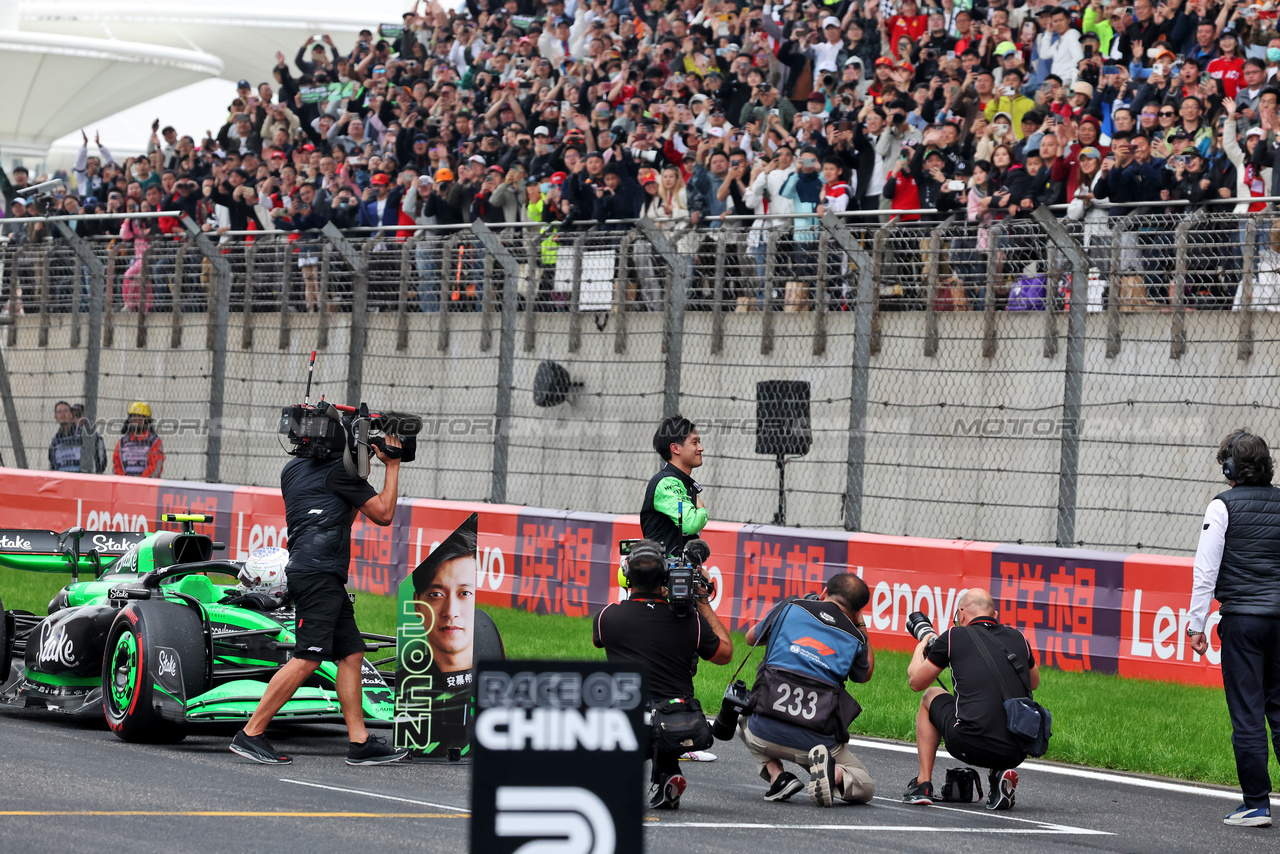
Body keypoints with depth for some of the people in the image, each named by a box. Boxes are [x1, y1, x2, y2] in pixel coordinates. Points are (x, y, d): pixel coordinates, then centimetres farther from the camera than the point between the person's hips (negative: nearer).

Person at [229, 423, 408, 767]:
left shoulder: (293, 469, 22)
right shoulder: (339, 469, -2)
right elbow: (383, 514, 3)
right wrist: (393, 465, 12)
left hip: (323, 579, 10)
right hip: (317, 573, -10)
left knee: (352, 653, 7)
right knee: (308, 658, -14)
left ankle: (359, 742, 3)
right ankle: (250, 735, -15)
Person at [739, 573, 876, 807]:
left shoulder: (791, 606, 5)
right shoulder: (855, 638, 4)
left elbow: (751, 638, 23)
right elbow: (865, 675, 26)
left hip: (765, 735, 0)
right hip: (819, 741, 0)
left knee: (743, 717, 37)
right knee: (865, 787, 21)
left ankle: (776, 775, 9)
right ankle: (835, 774, -14)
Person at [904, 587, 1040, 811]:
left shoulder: (954, 637, 4)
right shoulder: (1018, 638, 14)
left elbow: (916, 682, 18)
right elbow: (1034, 683, 34)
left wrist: (920, 649, 39)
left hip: (971, 747, -3)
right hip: (1017, 753, 3)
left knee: (931, 698, 26)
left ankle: (923, 784, 23)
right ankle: (1001, 774, 11)